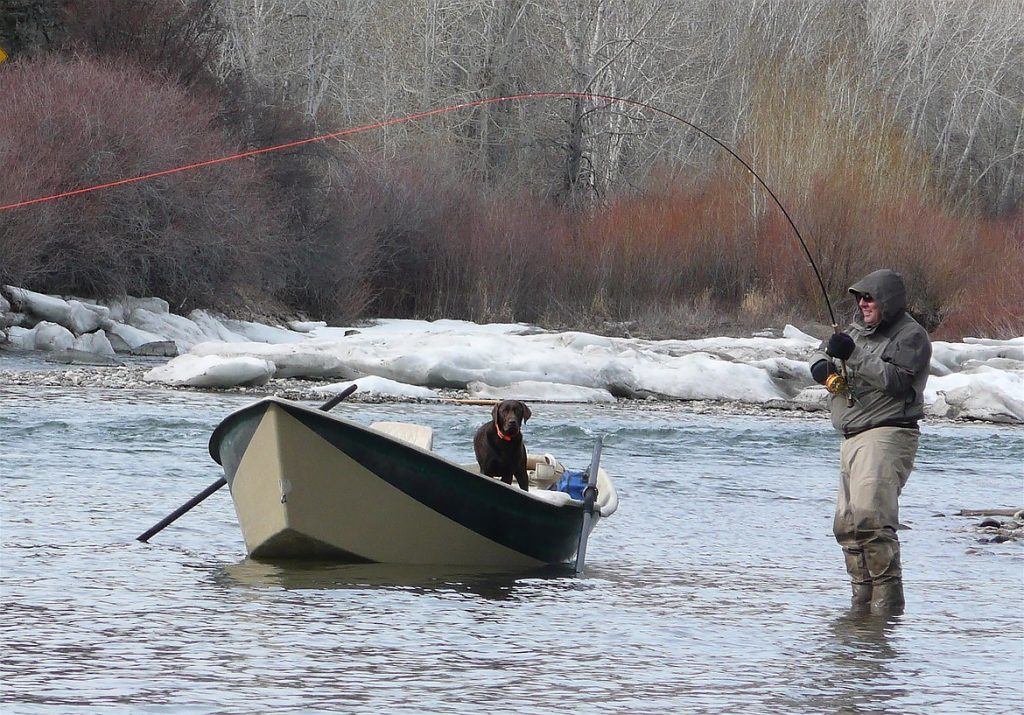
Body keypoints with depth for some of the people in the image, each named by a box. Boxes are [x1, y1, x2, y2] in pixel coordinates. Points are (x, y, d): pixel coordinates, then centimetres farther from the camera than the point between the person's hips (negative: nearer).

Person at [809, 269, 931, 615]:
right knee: (847, 525, 10)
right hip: (853, 439, 10)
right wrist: (822, 365, 5)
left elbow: (898, 380, -19)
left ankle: (888, 599, -23)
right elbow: (821, 353, 29)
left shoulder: (911, 336, -6)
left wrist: (854, 357, -23)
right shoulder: (858, 329, 19)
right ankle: (862, 602, 16)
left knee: (869, 515, -24)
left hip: (888, 434, -10)